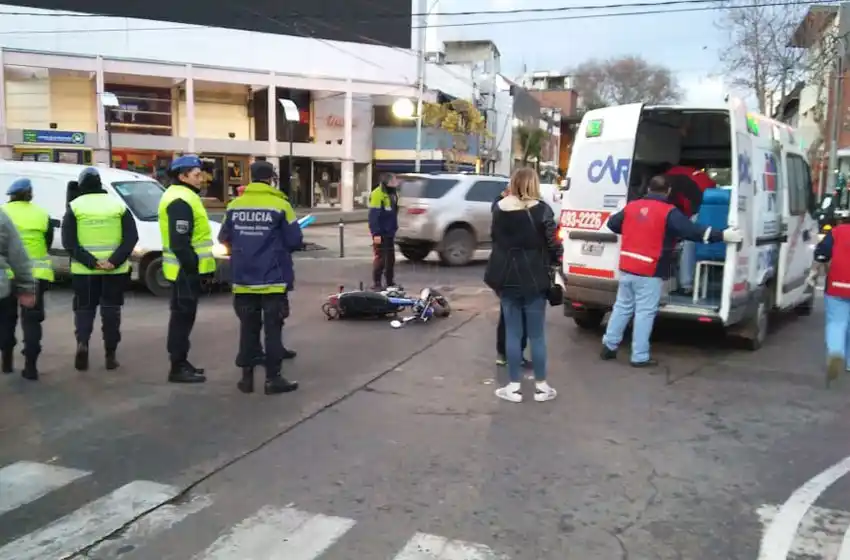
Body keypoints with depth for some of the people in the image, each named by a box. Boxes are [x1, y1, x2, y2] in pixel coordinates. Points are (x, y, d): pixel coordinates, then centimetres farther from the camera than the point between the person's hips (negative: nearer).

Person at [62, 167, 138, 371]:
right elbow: (132, 237, -6)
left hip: (84, 270, -1)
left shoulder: (75, 206, 2)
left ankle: (82, 342, -10)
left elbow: (68, 242, -8)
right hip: (115, 269, 1)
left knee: (84, 308, 13)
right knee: (111, 310, 9)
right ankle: (110, 356, 10)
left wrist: (90, 262, -14)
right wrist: (114, 261, -13)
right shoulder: (118, 205, 5)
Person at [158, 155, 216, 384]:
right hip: (186, 270, -11)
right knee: (183, 316, -4)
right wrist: (194, 267, -21)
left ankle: (181, 363, 24)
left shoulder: (181, 196, 17)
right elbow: (179, 243, -24)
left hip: (186, 268, 11)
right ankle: (178, 368, 3)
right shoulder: (181, 200, -18)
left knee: (183, 316, 15)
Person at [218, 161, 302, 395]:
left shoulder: (234, 205, 2)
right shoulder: (280, 205, -10)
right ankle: (273, 378, 6)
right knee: (272, 328, 3)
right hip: (273, 279, -4)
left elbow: (224, 238, 11)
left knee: (248, 327, 12)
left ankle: (247, 376, 16)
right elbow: (295, 242, -9)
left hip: (243, 279, 4)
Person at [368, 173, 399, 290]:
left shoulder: (393, 193, 13)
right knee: (380, 258, -6)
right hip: (381, 233, -9)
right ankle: (376, 283, 2)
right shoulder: (378, 194, -15)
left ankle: (390, 283, 22)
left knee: (390, 258, 13)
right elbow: (373, 216, -19)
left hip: (390, 232, 9)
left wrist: (394, 228, 17)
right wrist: (376, 233, -23)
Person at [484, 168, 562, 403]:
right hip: (533, 278, -2)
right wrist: (556, 264, 10)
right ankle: (541, 386, 17)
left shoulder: (500, 209, 1)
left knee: (512, 333, 9)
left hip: (507, 278, 3)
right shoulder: (540, 210, -9)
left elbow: (494, 238, 9)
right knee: (537, 334, 7)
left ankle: (514, 386, 14)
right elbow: (552, 243, -7)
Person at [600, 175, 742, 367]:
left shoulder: (632, 206, 9)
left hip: (627, 268, 6)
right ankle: (640, 357, 4)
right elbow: (693, 231, -15)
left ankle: (609, 345, 22)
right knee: (645, 313, 0)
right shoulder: (669, 212, -9)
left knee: (622, 307, 17)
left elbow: (612, 223, 23)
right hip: (649, 272, -6)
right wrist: (722, 236, -10)